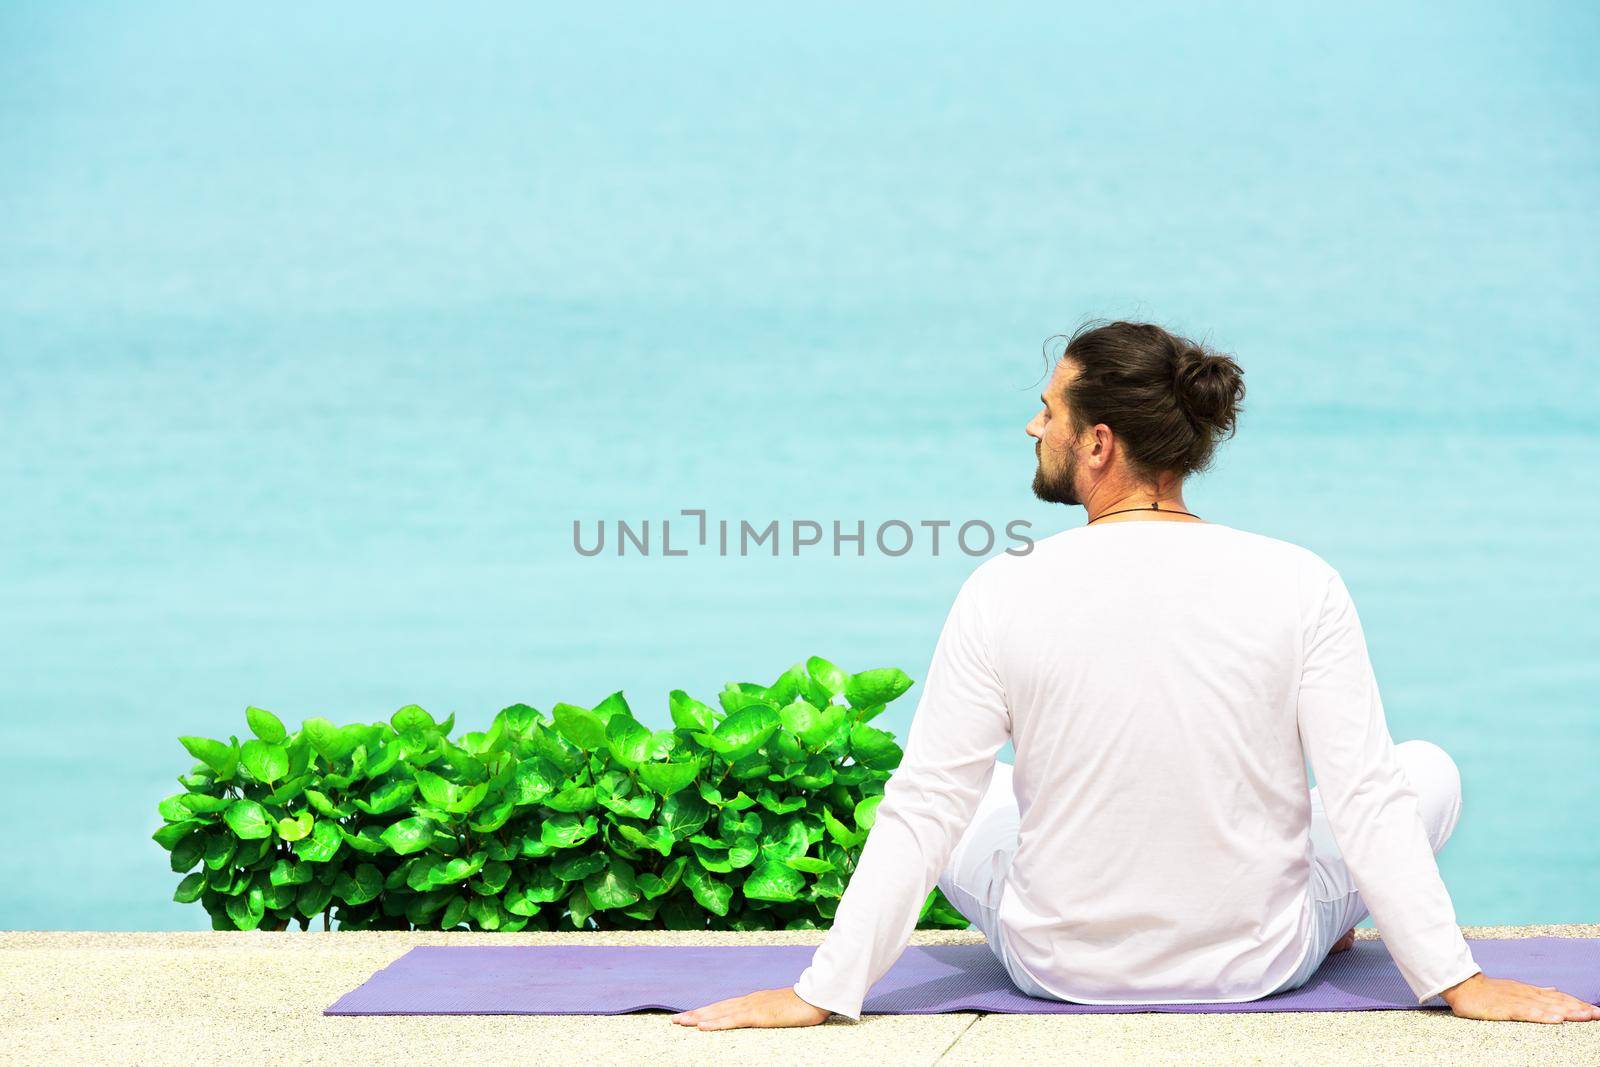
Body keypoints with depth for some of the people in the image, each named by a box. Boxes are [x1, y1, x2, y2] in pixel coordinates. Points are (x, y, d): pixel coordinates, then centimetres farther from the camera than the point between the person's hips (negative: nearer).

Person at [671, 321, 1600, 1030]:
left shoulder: (1005, 594, -16)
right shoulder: (1301, 587, -16)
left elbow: (923, 813, -14)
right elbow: (1370, 802, -17)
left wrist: (822, 991, -9)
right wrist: (1458, 981, -10)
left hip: (1058, 969, 0)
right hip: (1259, 968, 0)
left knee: (932, 793, 30)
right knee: (1430, 770, 25)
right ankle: (1321, 926, 49)